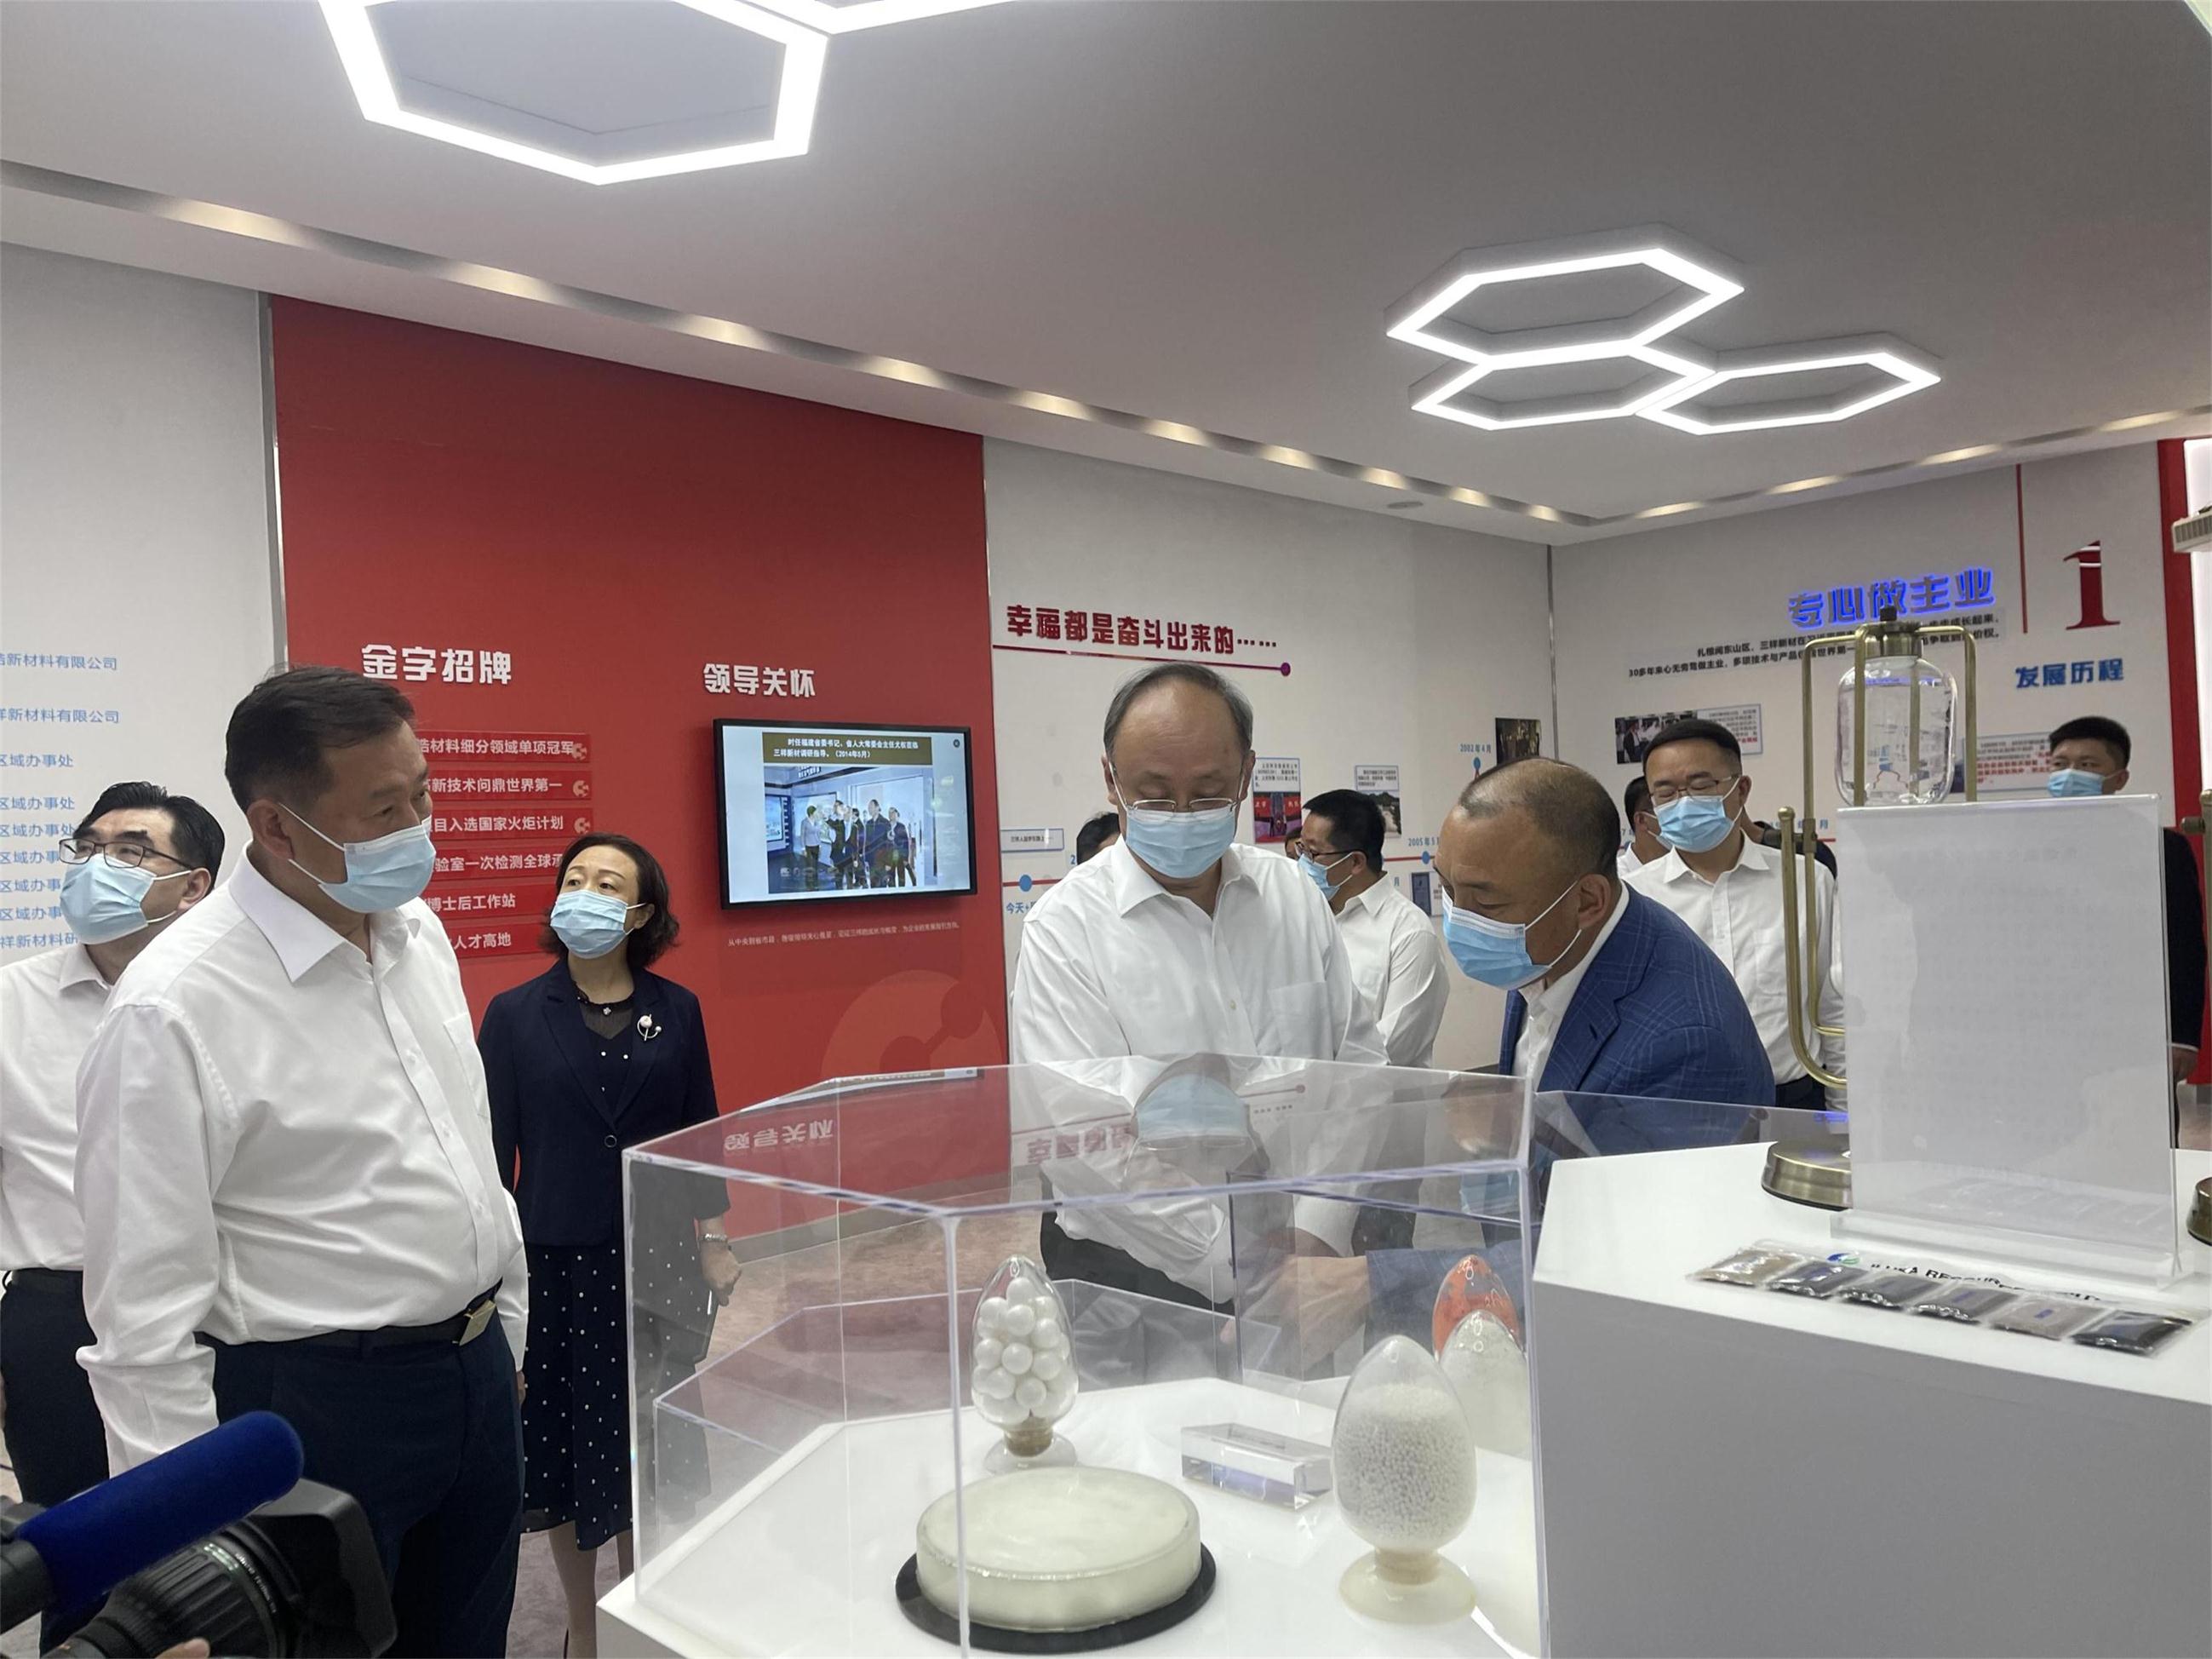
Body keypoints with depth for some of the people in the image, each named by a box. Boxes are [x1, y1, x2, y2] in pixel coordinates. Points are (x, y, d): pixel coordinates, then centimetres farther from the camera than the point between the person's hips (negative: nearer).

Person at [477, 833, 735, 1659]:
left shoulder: (676, 1010, 0)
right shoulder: (514, 1014, -4)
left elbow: (699, 1131, 6)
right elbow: (493, 1148, -1)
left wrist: (711, 1240, 4)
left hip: (659, 1258, 1)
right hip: (556, 1261, -1)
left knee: (656, 1444, 10)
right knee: (568, 1444, 9)